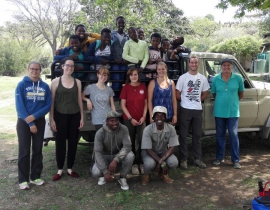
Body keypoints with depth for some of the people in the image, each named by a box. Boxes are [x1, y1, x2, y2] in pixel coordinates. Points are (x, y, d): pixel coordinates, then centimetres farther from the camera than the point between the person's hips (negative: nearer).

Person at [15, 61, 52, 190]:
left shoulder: (45, 86, 2)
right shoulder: (21, 85, -6)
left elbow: (48, 105, -3)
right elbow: (19, 106, -11)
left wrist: (34, 116, -16)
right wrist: (29, 123, -15)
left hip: (39, 121, 3)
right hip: (24, 122, -3)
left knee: (38, 150, 8)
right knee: (24, 151, 0)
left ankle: (35, 177, 20)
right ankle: (23, 180, 9)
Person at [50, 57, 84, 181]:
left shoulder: (77, 82, 6)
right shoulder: (56, 82, -2)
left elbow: (79, 101, 9)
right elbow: (52, 102, -2)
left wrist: (82, 117, 6)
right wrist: (52, 119, -6)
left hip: (74, 116, 3)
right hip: (60, 115, -2)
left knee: (73, 142, 7)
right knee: (60, 142, 4)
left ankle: (70, 169, 21)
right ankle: (60, 170, 17)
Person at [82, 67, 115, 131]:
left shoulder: (109, 89, 6)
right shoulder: (91, 87, -2)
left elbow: (112, 105, 10)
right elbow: (82, 96, 12)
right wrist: (88, 100, -8)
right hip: (98, 120, -2)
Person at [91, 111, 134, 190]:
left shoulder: (123, 129, -19)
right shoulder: (100, 133, -20)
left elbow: (127, 146, -26)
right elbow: (98, 152, -21)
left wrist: (116, 160, -41)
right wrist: (105, 172, -28)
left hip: (119, 155, 1)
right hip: (105, 157, -1)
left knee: (130, 156, -32)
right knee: (96, 173, -28)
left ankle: (122, 178, -5)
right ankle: (103, 175, 12)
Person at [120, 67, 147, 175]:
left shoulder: (143, 87, 4)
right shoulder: (126, 87, -2)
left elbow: (145, 103, 7)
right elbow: (123, 105, -4)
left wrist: (144, 116, -4)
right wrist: (131, 118, -10)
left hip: (141, 119, 1)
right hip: (129, 119, -1)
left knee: (143, 142, -2)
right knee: (131, 142, 6)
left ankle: (141, 163, 11)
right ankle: (134, 164, 16)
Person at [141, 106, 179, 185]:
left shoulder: (171, 129, -17)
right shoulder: (148, 129, -25)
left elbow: (172, 147, -16)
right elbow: (148, 150, -24)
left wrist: (161, 161, -28)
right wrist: (162, 163, -31)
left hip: (164, 152, 3)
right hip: (150, 152, -2)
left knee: (174, 162, -27)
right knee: (149, 164, -35)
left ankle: (163, 173, 9)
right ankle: (147, 174, 4)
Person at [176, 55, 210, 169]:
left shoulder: (203, 78, 6)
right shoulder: (183, 77, -4)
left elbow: (204, 94, 16)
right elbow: (177, 94, -1)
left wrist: (196, 101, 7)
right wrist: (186, 101, 5)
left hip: (198, 110, 3)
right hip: (185, 110, -3)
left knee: (197, 135, 10)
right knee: (183, 135, 1)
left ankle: (197, 158, 19)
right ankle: (183, 159, 10)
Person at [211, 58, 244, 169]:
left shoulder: (238, 78, -4)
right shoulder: (215, 79, -2)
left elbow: (241, 93, 8)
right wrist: (222, 101, 10)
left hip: (233, 111, -1)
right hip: (219, 112, 2)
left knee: (233, 135, 1)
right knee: (220, 135, 11)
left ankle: (236, 160, 12)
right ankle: (219, 157, 24)